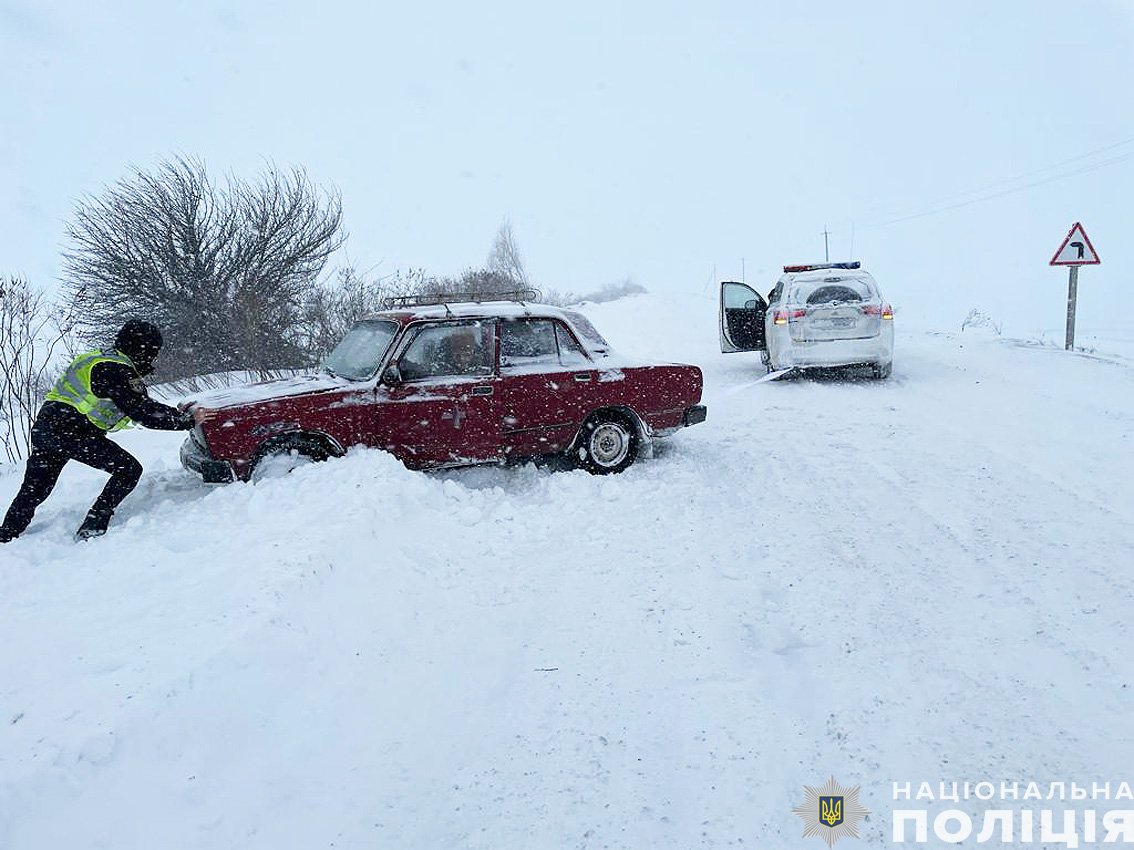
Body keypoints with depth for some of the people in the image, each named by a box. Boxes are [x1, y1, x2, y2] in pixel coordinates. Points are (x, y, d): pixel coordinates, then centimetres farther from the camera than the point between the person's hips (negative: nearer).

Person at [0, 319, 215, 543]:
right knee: (129, 469, -4)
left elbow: (142, 404, 19)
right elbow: (142, 413, -17)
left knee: (33, 491, 20)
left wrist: (176, 413, 12)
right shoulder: (116, 371, -13)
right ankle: (92, 530, -4)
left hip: (44, 426, 10)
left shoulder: (102, 360, 18)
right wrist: (189, 420, -11)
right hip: (71, 431, -10)